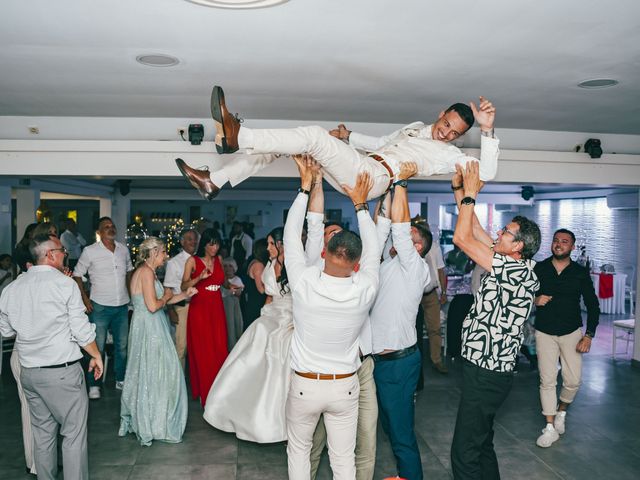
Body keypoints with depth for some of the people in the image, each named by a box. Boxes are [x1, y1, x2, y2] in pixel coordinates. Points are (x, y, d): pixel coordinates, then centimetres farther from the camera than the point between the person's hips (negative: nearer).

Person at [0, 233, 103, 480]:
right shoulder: (64, 283, -12)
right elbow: (82, 330, -12)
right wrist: (96, 356, 2)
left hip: (29, 371, 6)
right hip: (63, 371, -6)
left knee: (43, 432, 18)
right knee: (74, 433, 3)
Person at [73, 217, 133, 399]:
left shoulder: (123, 249, 5)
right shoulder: (90, 251, -7)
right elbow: (77, 275, -1)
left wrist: (131, 294, 11)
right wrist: (85, 299, -7)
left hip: (122, 306, 4)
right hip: (100, 307, -4)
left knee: (122, 345, 13)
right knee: (97, 346, 2)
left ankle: (121, 380, 28)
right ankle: (94, 385, 15)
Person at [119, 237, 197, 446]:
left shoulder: (146, 271, 15)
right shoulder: (147, 272, -15)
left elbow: (158, 302, 16)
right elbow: (153, 306, -24)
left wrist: (184, 295, 11)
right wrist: (166, 296, -5)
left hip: (148, 328, 10)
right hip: (149, 329, -10)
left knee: (144, 374, 17)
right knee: (154, 374, 0)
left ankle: (136, 420, 28)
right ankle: (155, 426, 11)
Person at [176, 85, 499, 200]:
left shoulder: (450, 154, 9)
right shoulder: (415, 127, 30)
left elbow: (487, 172, -5)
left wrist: (487, 130, -13)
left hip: (375, 178, -7)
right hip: (356, 172, 8)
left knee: (314, 135, -28)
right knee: (282, 143, -3)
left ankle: (235, 135, -32)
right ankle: (214, 182, -5)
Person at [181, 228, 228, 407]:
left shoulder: (218, 259, 10)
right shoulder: (193, 261, -2)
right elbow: (183, 286, -8)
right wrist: (199, 277, -22)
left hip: (217, 308, 4)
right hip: (199, 308, -4)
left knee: (220, 350, 2)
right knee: (202, 352, -2)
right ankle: (203, 393, 9)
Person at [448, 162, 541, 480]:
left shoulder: (520, 271, -19)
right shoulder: (510, 264, 7)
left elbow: (462, 238, -21)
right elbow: (473, 229, 11)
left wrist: (470, 194, -11)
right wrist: (459, 189, 8)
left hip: (486, 374, -10)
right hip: (484, 368, 10)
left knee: (464, 454, -3)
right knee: (481, 443, 22)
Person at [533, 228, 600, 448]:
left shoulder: (581, 273, -1)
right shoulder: (538, 269, -2)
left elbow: (593, 305, 2)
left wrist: (589, 335, -5)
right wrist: (534, 300, -17)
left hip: (572, 333, 0)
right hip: (544, 333, 0)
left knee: (573, 381, 0)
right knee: (547, 381, -1)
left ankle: (561, 411, 31)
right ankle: (550, 428, 11)